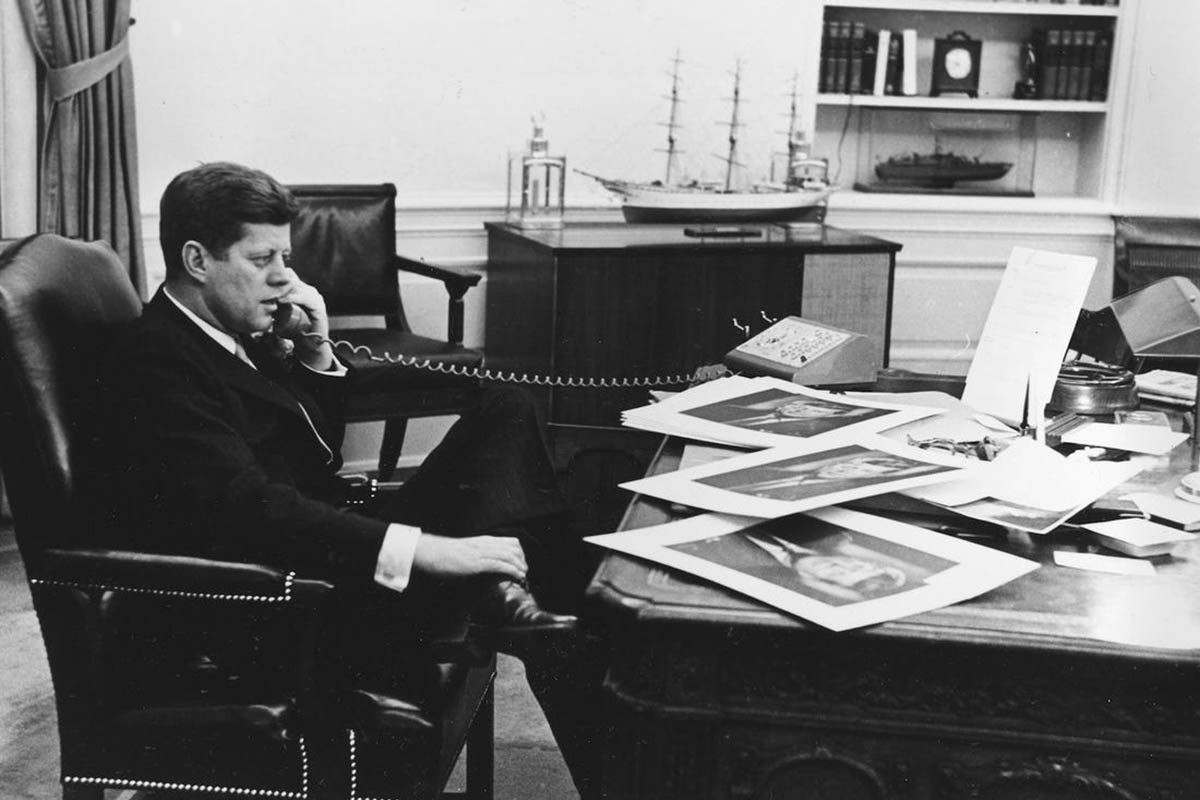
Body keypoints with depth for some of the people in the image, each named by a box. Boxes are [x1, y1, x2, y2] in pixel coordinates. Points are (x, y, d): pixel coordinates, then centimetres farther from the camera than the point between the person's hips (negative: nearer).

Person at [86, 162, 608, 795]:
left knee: (503, 413, 1)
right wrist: (425, 551, -31)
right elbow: (248, 508, -27)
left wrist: (317, 354, 4)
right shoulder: (154, 363, -15)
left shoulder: (239, 336, 14)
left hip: (336, 549, 10)